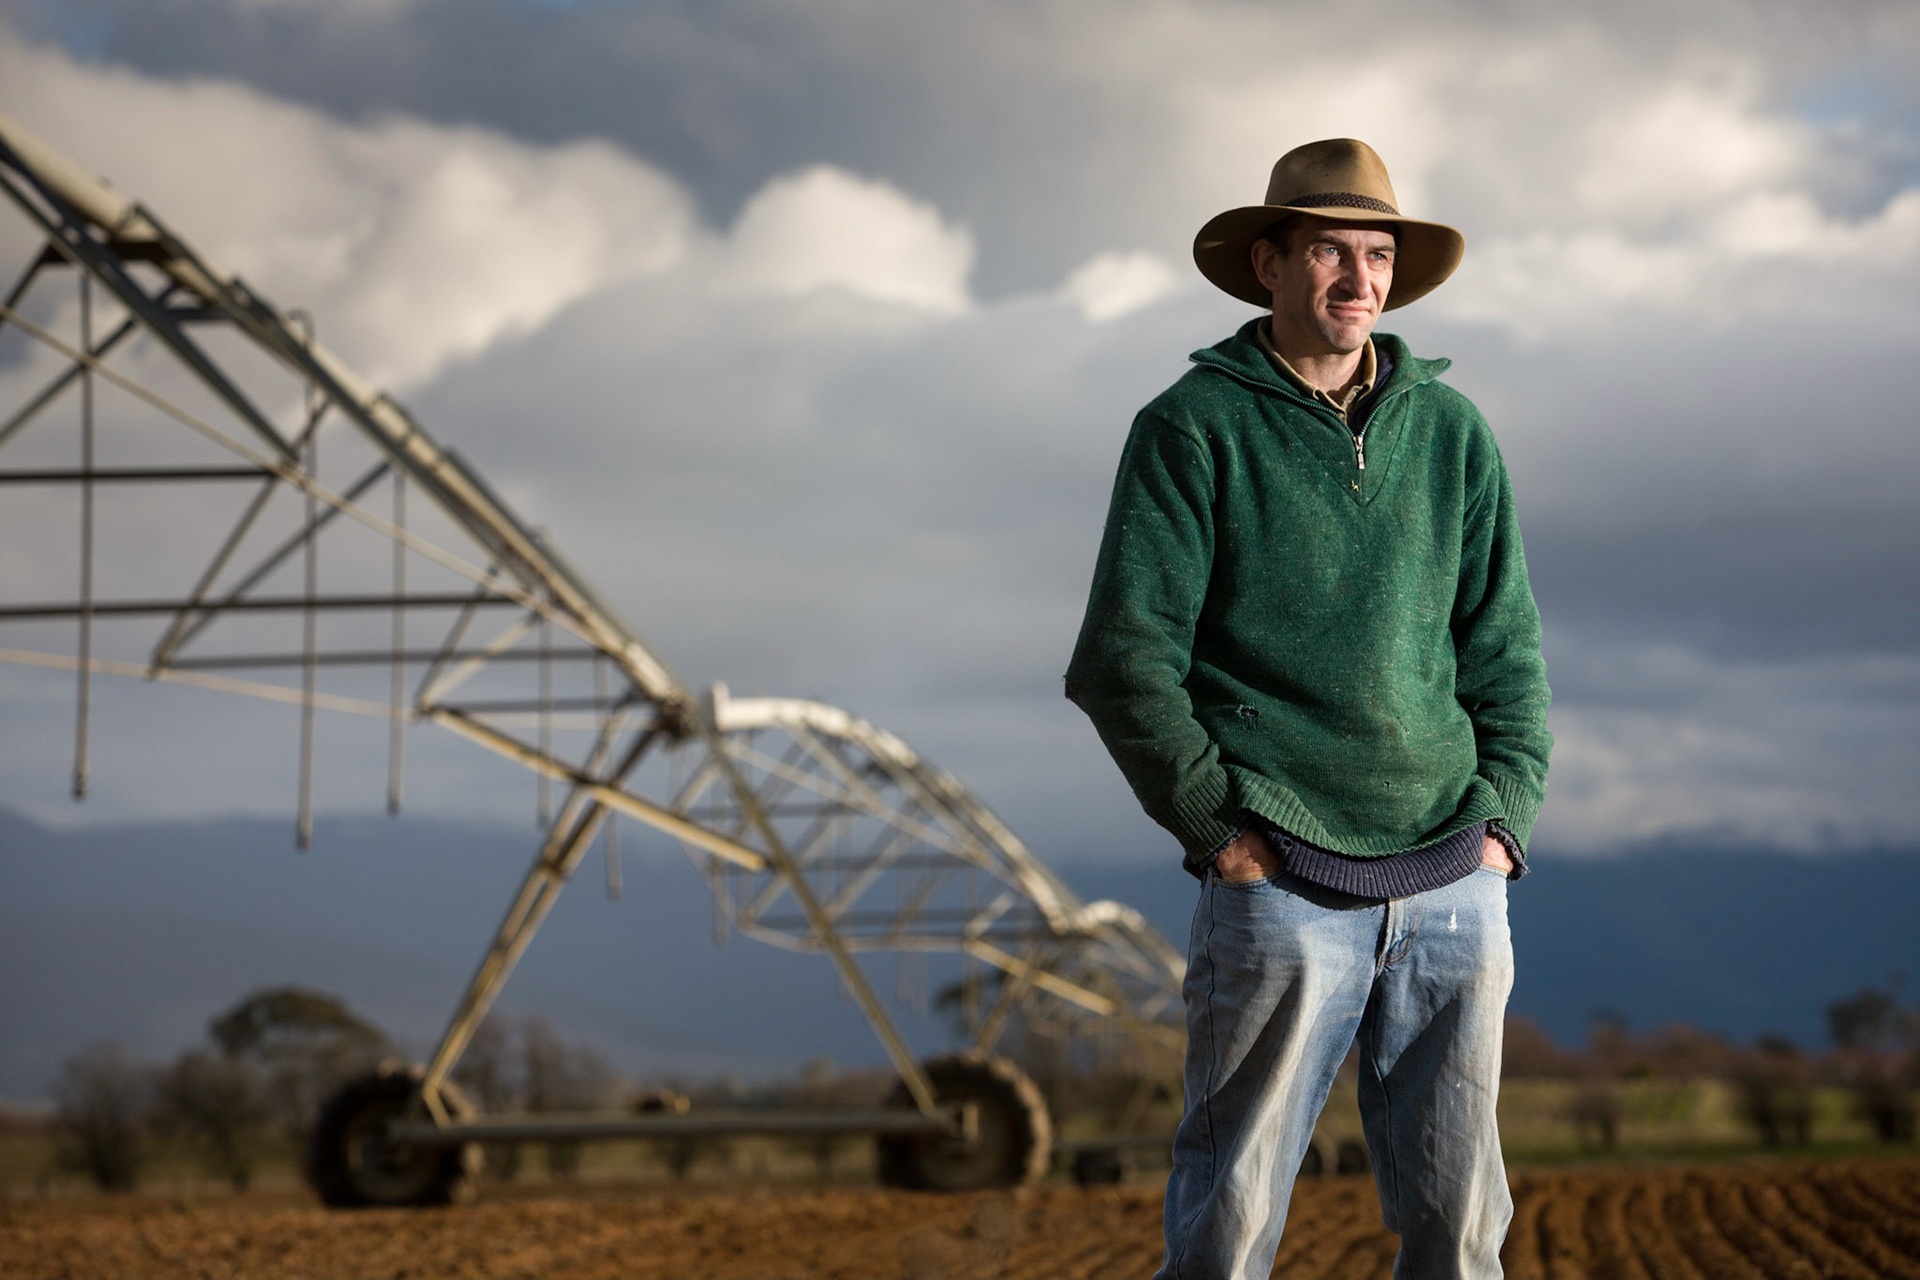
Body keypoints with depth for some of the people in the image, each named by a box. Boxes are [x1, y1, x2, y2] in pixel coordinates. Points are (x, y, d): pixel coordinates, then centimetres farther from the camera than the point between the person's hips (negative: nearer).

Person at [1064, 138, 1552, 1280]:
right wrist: (1218, 827, -9)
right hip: (1283, 888, -4)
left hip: (1454, 888, 4)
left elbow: (1506, 648, 16)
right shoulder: (1195, 428, 0)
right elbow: (1123, 659, -4)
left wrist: (1504, 821, 4)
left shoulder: (1453, 433, 12)